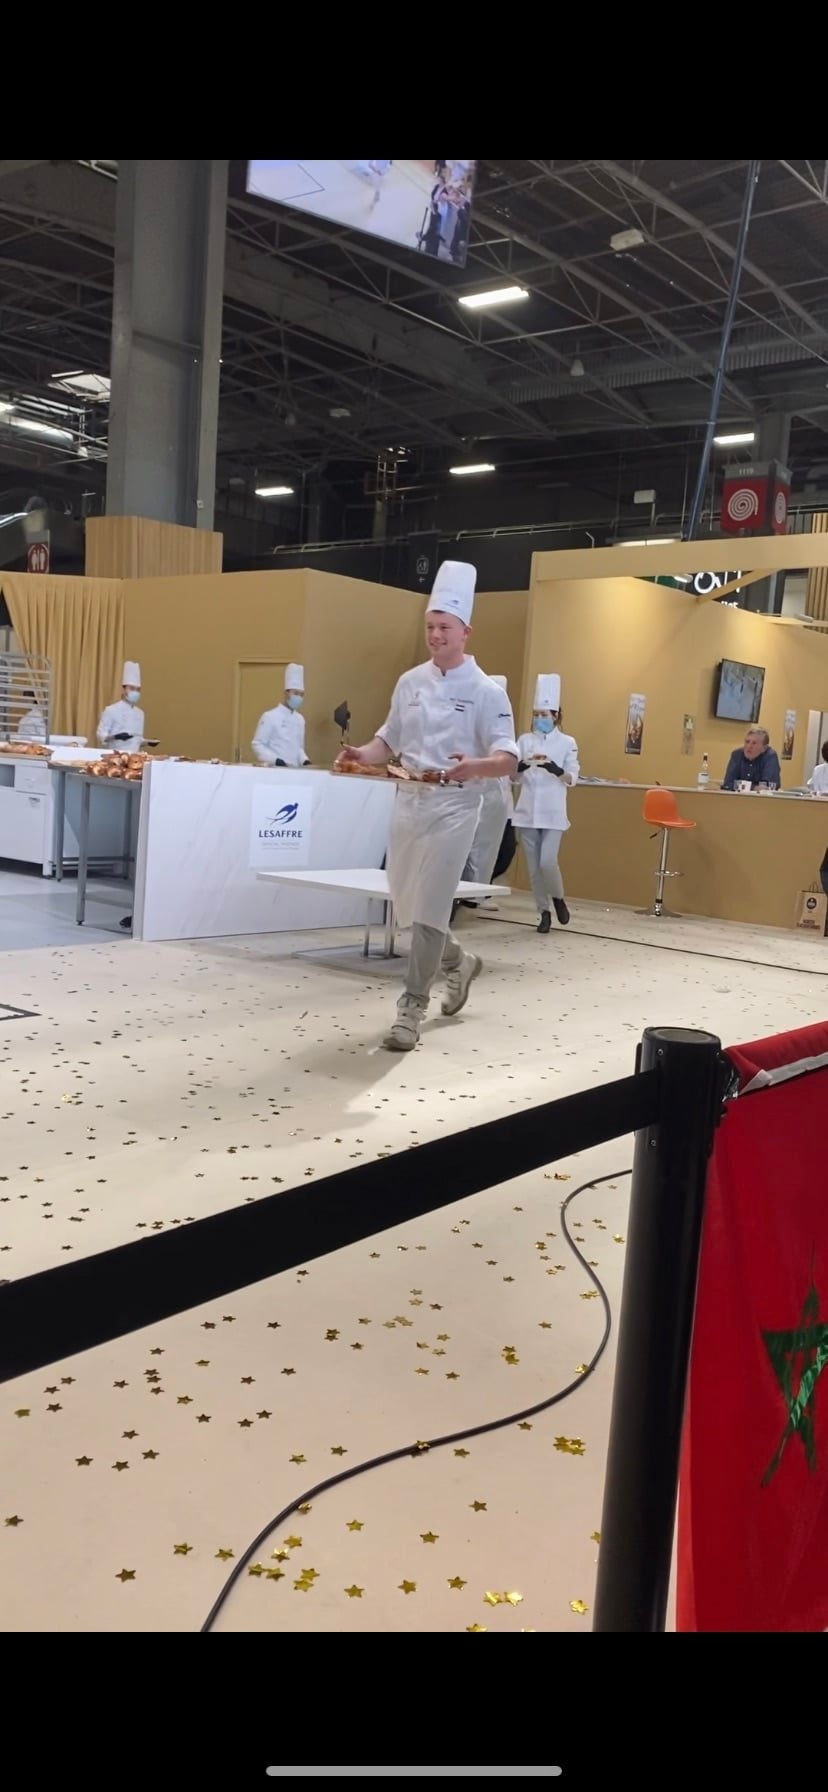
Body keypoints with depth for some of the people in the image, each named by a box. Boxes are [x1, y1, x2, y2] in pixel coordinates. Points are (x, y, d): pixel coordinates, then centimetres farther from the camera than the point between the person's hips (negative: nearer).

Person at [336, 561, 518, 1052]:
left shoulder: (485, 692, -7)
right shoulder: (410, 682, 9)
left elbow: (508, 760, -12)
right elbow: (391, 740, 16)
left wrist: (473, 766, -33)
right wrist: (362, 754, -5)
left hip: (454, 804, -6)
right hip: (410, 799, 6)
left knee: (429, 907, -8)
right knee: (406, 902, 13)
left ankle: (412, 1008, 3)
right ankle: (458, 963, 40)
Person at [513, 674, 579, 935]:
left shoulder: (567, 742, 2)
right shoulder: (525, 740, 8)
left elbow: (572, 779, -2)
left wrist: (554, 769, -22)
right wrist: (521, 766, -21)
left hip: (553, 813, -3)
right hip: (527, 811, 3)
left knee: (548, 862, -13)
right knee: (533, 866, 4)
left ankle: (559, 899, 16)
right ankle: (544, 911, 18)